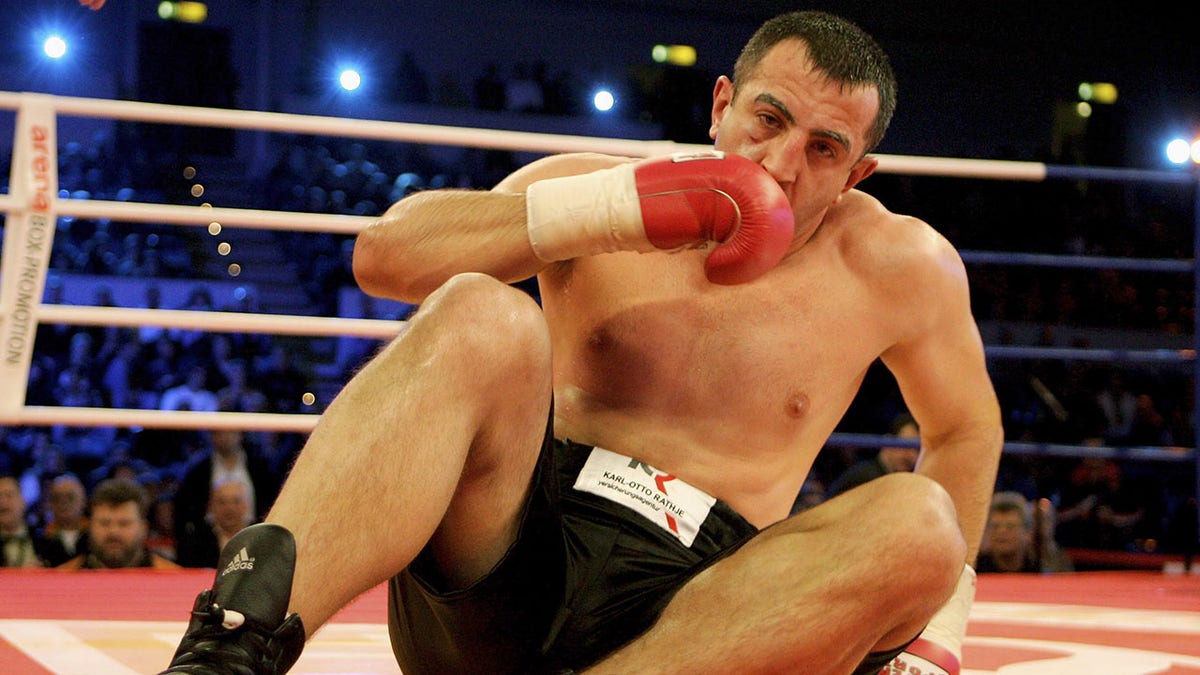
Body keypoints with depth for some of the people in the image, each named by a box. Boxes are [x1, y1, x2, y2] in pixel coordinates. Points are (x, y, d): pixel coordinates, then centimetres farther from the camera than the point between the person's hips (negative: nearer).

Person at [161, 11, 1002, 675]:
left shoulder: (898, 266, 10)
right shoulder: (599, 187, 9)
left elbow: (967, 430, 23)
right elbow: (385, 252, -5)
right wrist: (621, 208, -15)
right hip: (495, 565, 0)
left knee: (919, 522, -28)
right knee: (482, 321, -28)